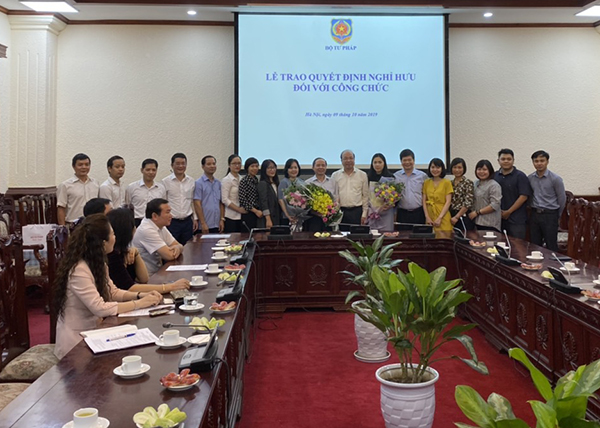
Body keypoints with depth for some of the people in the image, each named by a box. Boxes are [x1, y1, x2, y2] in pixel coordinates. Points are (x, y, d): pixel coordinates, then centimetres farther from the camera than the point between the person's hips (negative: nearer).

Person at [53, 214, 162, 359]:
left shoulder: (96, 262, 4)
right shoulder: (78, 270, -25)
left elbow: (113, 292, 11)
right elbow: (100, 308, -27)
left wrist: (140, 295, -6)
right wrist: (139, 303, -21)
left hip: (93, 332, 8)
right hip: (77, 342, -8)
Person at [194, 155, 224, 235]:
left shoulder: (218, 183, 12)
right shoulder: (198, 183, -4)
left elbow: (221, 203, 14)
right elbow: (197, 204, -8)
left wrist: (222, 219, 4)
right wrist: (203, 223, -13)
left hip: (217, 225, 5)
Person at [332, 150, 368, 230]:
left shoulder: (362, 175, 6)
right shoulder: (335, 176, 7)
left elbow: (365, 195, 7)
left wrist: (364, 214, 1)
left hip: (357, 211, 0)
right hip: (340, 211, 0)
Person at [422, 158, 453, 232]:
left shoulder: (447, 182, 1)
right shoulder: (426, 182, 10)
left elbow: (448, 202, -5)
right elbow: (424, 201, 7)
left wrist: (440, 218, -12)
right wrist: (427, 217, -5)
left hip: (443, 216, -3)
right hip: (430, 215, 3)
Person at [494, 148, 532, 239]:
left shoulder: (520, 176, -3)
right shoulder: (494, 176, 10)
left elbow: (524, 196, -9)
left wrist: (509, 212, -10)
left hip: (516, 220, -4)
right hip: (499, 218, 4)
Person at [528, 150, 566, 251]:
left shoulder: (555, 179, -8)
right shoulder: (530, 178, 4)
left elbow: (562, 199, -1)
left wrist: (557, 216, 6)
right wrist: (535, 210, 12)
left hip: (550, 215, -4)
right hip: (534, 215, 4)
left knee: (551, 247, 1)